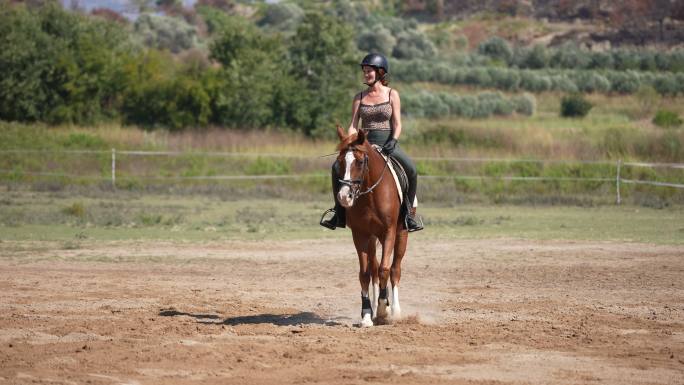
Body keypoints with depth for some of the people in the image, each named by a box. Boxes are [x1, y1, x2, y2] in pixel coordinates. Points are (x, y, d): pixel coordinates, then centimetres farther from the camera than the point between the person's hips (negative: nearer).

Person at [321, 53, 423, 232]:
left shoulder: (392, 95, 3)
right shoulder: (359, 97, 8)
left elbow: (397, 124, -1)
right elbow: (353, 126, 5)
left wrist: (393, 140, -19)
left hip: (387, 142, -2)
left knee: (411, 169, -27)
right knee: (338, 167, -21)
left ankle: (409, 213, -11)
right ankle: (340, 215, -11)